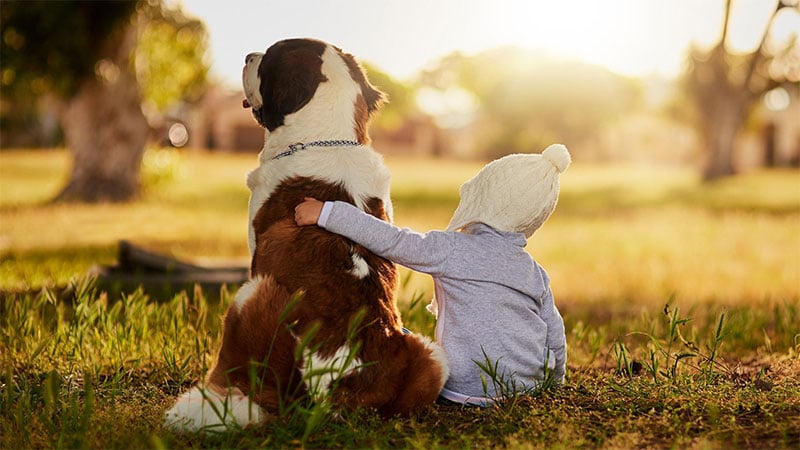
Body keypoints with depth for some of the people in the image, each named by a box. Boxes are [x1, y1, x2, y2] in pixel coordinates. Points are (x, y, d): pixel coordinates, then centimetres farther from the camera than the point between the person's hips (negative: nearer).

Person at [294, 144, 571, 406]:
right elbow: (556, 336, 12)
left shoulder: (453, 249, -11)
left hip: (474, 389, -7)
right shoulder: (535, 271, 8)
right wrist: (554, 379, 30)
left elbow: (392, 241, -17)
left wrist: (327, 212, -14)